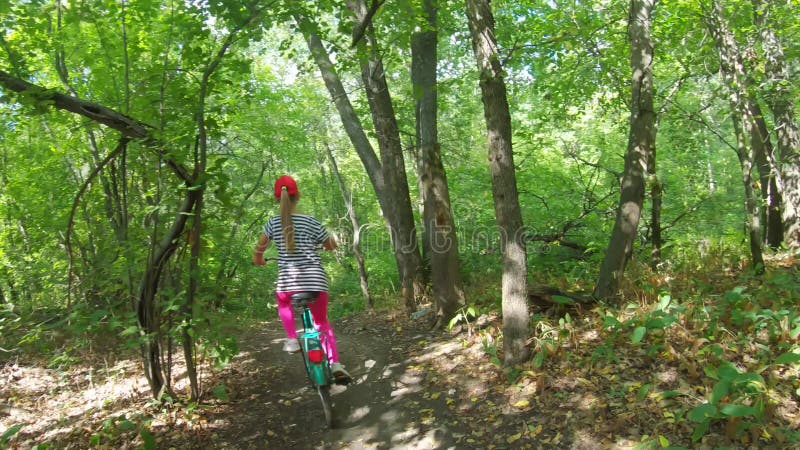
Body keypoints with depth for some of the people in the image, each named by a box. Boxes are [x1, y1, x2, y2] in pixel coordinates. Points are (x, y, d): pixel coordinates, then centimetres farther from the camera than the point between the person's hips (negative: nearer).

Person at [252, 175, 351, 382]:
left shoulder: (273, 223, 1)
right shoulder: (310, 221, 1)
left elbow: (258, 249, 6)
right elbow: (332, 245, 12)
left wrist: (258, 261, 28)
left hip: (288, 280, 0)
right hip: (316, 279, 0)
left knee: (283, 303, 36)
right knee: (322, 321, 20)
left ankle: (292, 338, 16)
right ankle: (335, 363, 6)